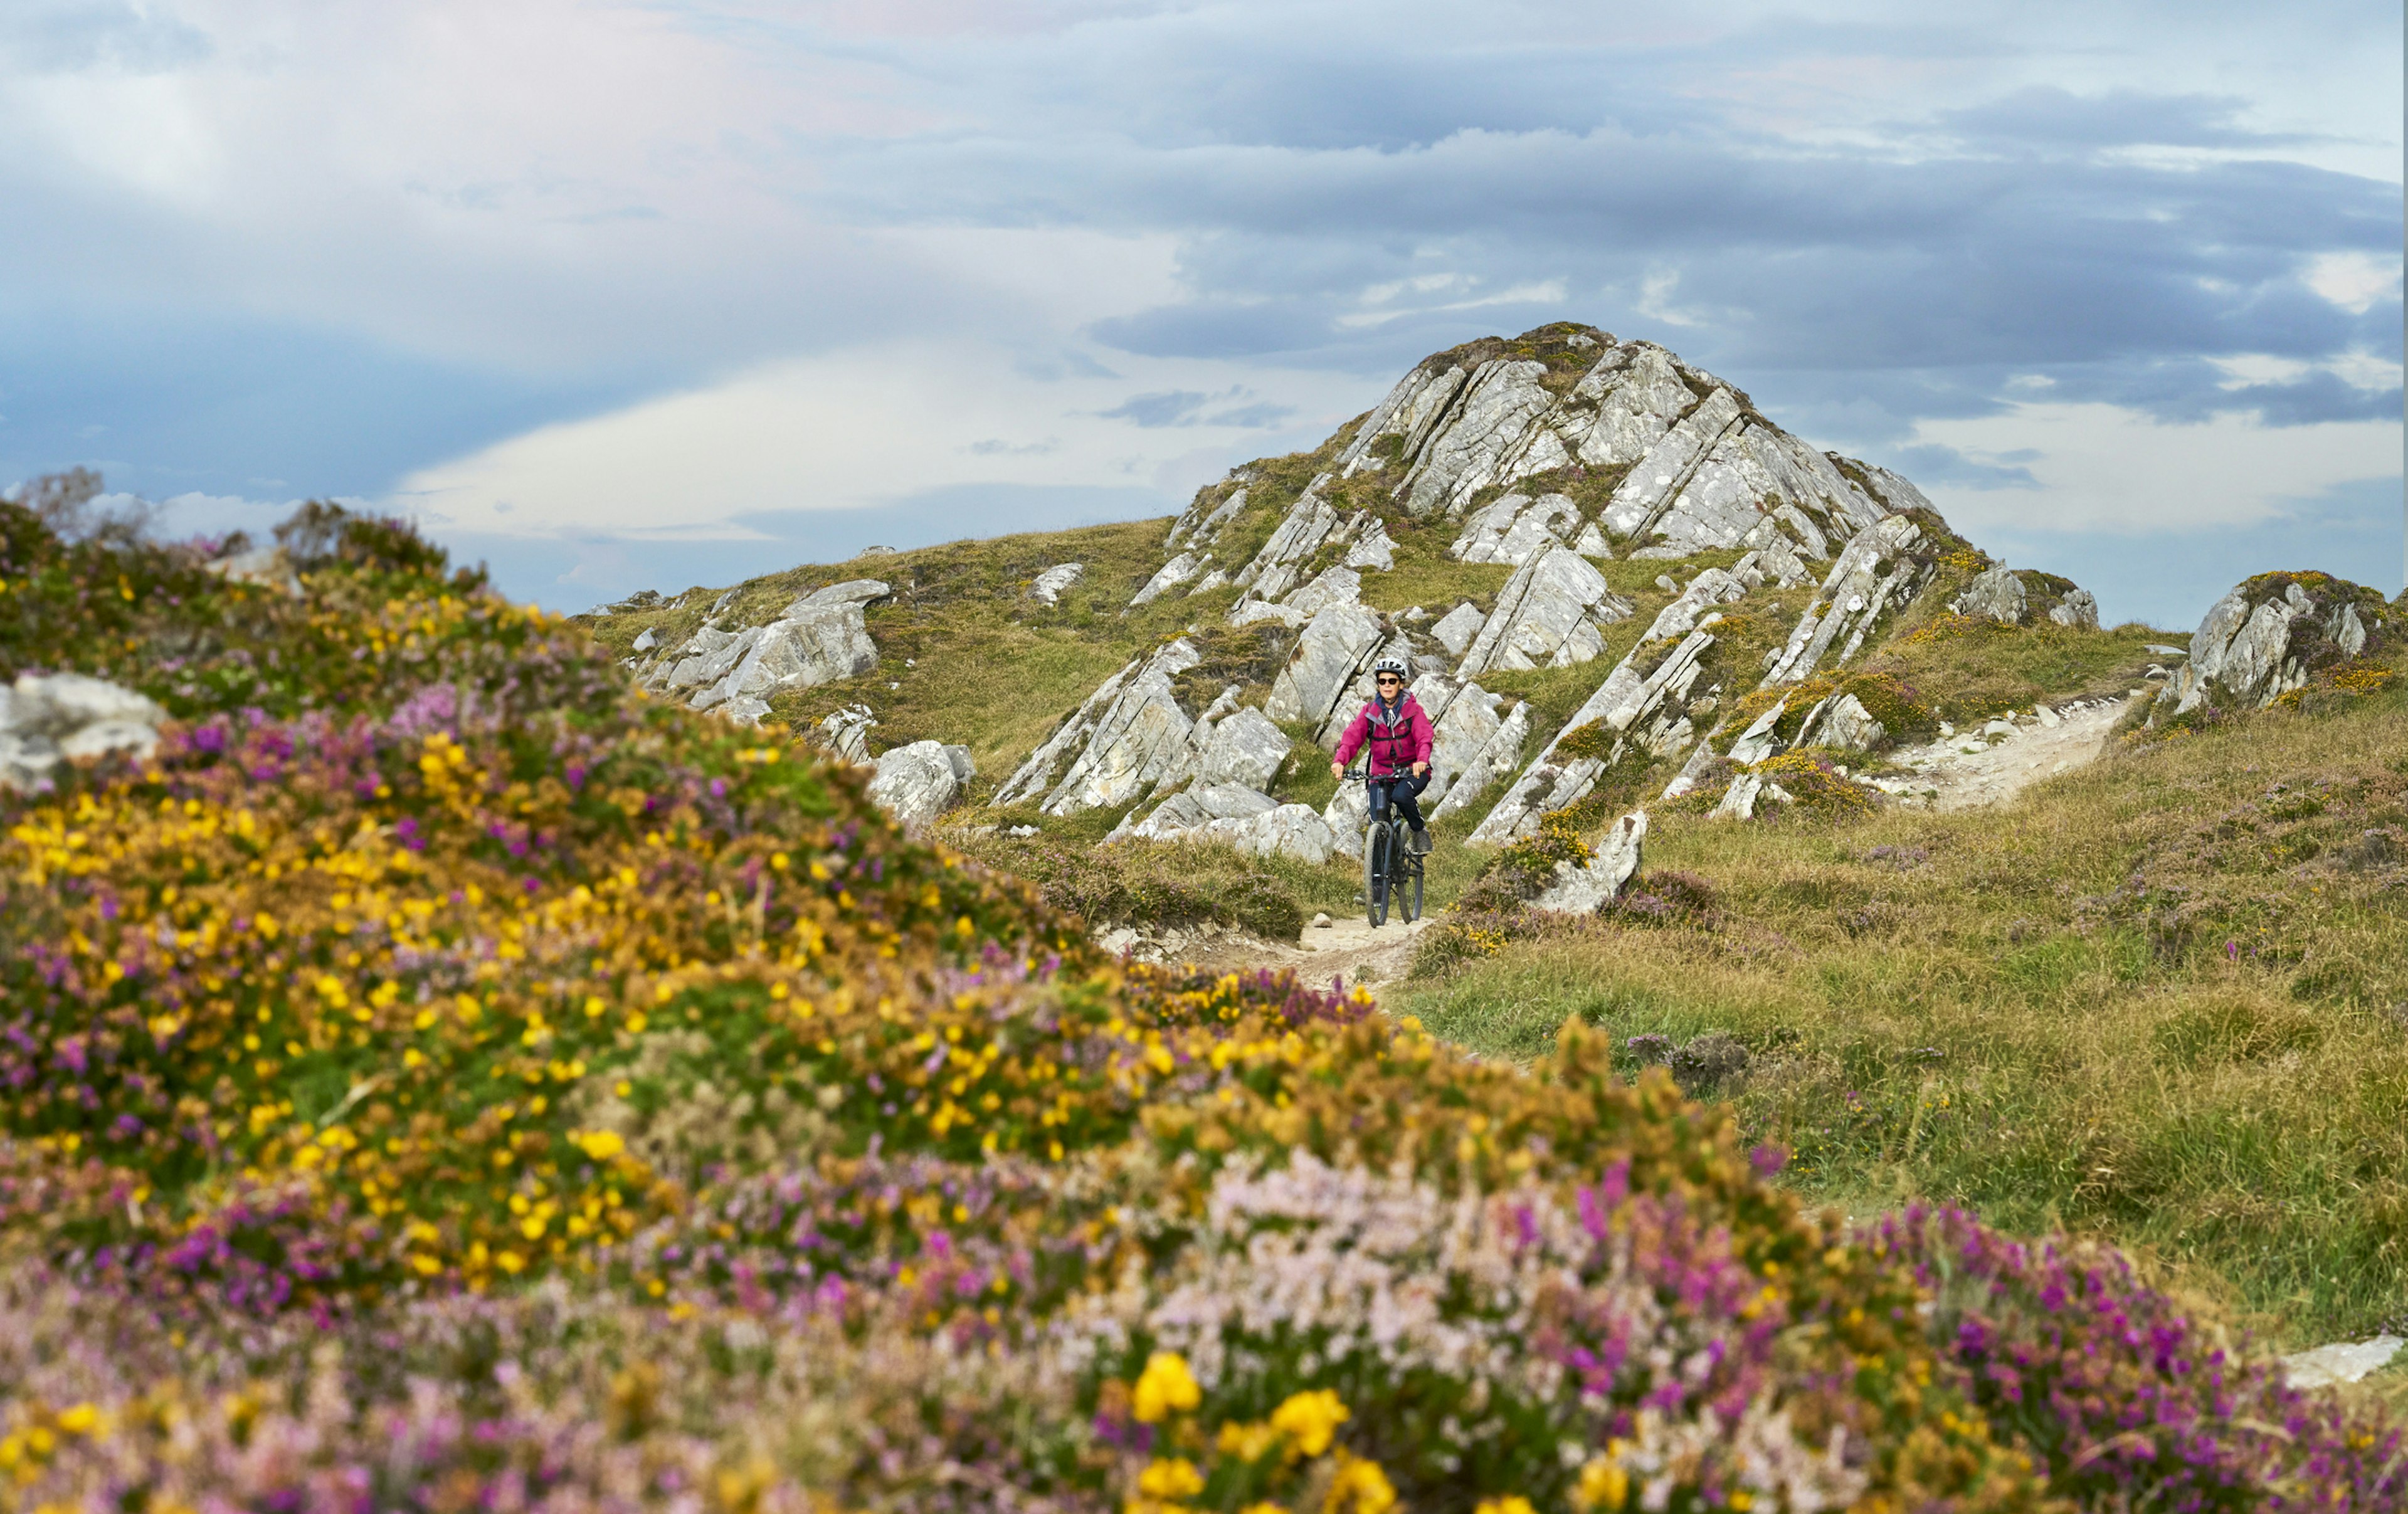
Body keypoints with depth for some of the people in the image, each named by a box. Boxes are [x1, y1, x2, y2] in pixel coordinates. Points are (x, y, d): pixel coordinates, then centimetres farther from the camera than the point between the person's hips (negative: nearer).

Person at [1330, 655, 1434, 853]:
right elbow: (1352, 738, -12)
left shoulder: (1412, 709, -6)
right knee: (1378, 826, -15)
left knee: (1400, 795, -35)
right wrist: (1340, 761, -33)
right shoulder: (1369, 711, 0)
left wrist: (1422, 761, -42)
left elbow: (1424, 738, -20)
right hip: (1382, 773, 2)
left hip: (1411, 771, -2)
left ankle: (1420, 831, -7)